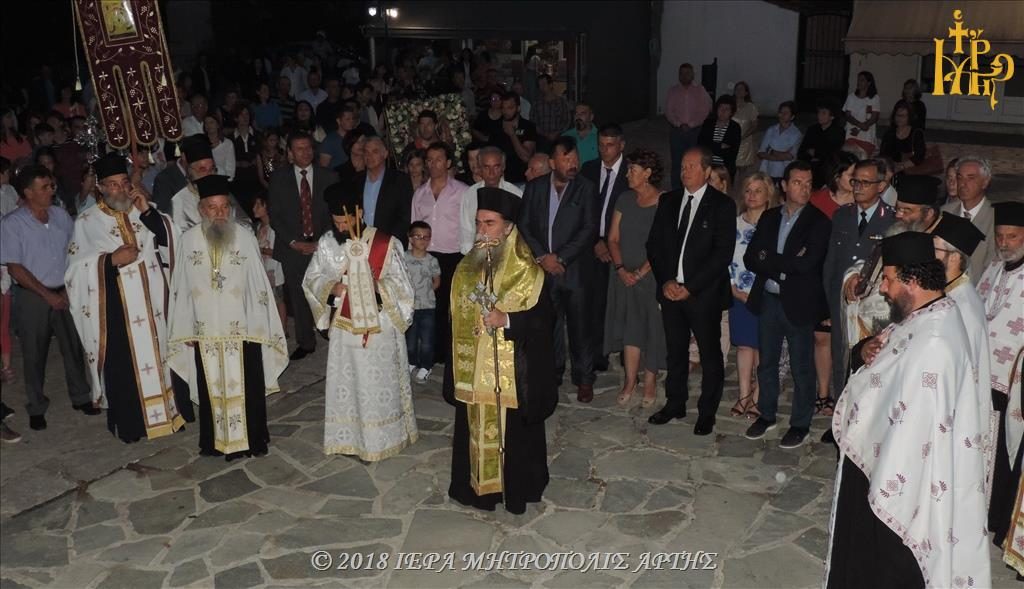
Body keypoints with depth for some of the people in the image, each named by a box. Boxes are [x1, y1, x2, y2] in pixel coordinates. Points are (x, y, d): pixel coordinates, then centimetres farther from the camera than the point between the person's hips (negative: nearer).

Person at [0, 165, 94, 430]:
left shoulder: (60, 215, 1)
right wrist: (47, 294, -11)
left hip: (65, 293, 3)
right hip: (32, 297, -3)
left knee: (74, 347, 9)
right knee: (34, 354, 7)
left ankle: (80, 396, 25)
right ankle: (36, 408, 21)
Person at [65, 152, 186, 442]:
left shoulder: (143, 213, 7)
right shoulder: (87, 222, -2)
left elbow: (170, 238, -3)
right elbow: (77, 268, -5)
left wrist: (148, 211, -12)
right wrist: (111, 260, -18)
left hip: (153, 303, 3)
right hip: (116, 308, -3)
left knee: (161, 356, 11)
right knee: (123, 365, 3)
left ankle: (170, 410, 25)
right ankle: (130, 423, 15)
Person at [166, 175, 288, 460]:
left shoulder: (245, 237, -9)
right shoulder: (189, 240, -4)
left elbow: (259, 284, -4)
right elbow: (180, 288, 3)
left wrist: (260, 326, -3)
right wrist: (186, 329, 5)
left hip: (243, 330, -1)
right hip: (205, 332, 1)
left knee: (247, 388, 8)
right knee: (212, 389, 12)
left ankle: (252, 439, 25)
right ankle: (215, 440, 27)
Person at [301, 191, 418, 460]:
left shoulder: (385, 244, -11)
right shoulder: (327, 243, -2)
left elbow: (401, 283, -5)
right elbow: (310, 279, 7)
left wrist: (379, 286, -24)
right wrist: (329, 287, -14)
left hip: (379, 325, -2)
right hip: (344, 326, 3)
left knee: (378, 382, 5)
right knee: (345, 382, 9)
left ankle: (380, 438, 19)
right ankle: (349, 437, 23)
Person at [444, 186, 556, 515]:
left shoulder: (527, 272, -11)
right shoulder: (466, 269, 5)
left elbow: (544, 318, -12)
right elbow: (456, 320, 11)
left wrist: (507, 320, -26)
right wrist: (455, 370, 11)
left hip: (511, 372, -5)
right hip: (473, 372, 5)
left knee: (511, 431, 5)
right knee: (476, 430, 13)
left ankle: (515, 489, 23)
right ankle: (477, 486, 30)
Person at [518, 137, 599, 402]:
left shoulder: (587, 188, -1)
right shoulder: (534, 187, 7)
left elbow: (589, 229, -8)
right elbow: (524, 225, 5)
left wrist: (560, 258, -13)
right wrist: (541, 257, -8)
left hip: (574, 269, -2)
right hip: (542, 269, 2)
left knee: (579, 327, 3)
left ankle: (584, 378, 17)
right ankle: (552, 374, 24)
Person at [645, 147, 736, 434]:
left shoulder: (722, 205, -5)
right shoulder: (668, 201, 9)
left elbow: (723, 254, -11)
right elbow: (654, 243, 8)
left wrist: (690, 287, -15)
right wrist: (665, 281, -6)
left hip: (704, 293, -4)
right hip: (670, 289, 4)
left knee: (710, 355, 6)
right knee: (675, 351, 14)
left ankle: (707, 413, 18)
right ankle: (675, 404, 28)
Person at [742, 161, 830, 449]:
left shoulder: (819, 222, -8)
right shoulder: (769, 217, 7)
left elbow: (807, 264, -20)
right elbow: (750, 258, -1)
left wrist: (768, 259, -10)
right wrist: (786, 265, -16)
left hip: (799, 304, -4)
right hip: (768, 300, 5)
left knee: (801, 368, 7)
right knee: (766, 362, 16)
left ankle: (800, 425, 21)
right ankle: (766, 415, 33)